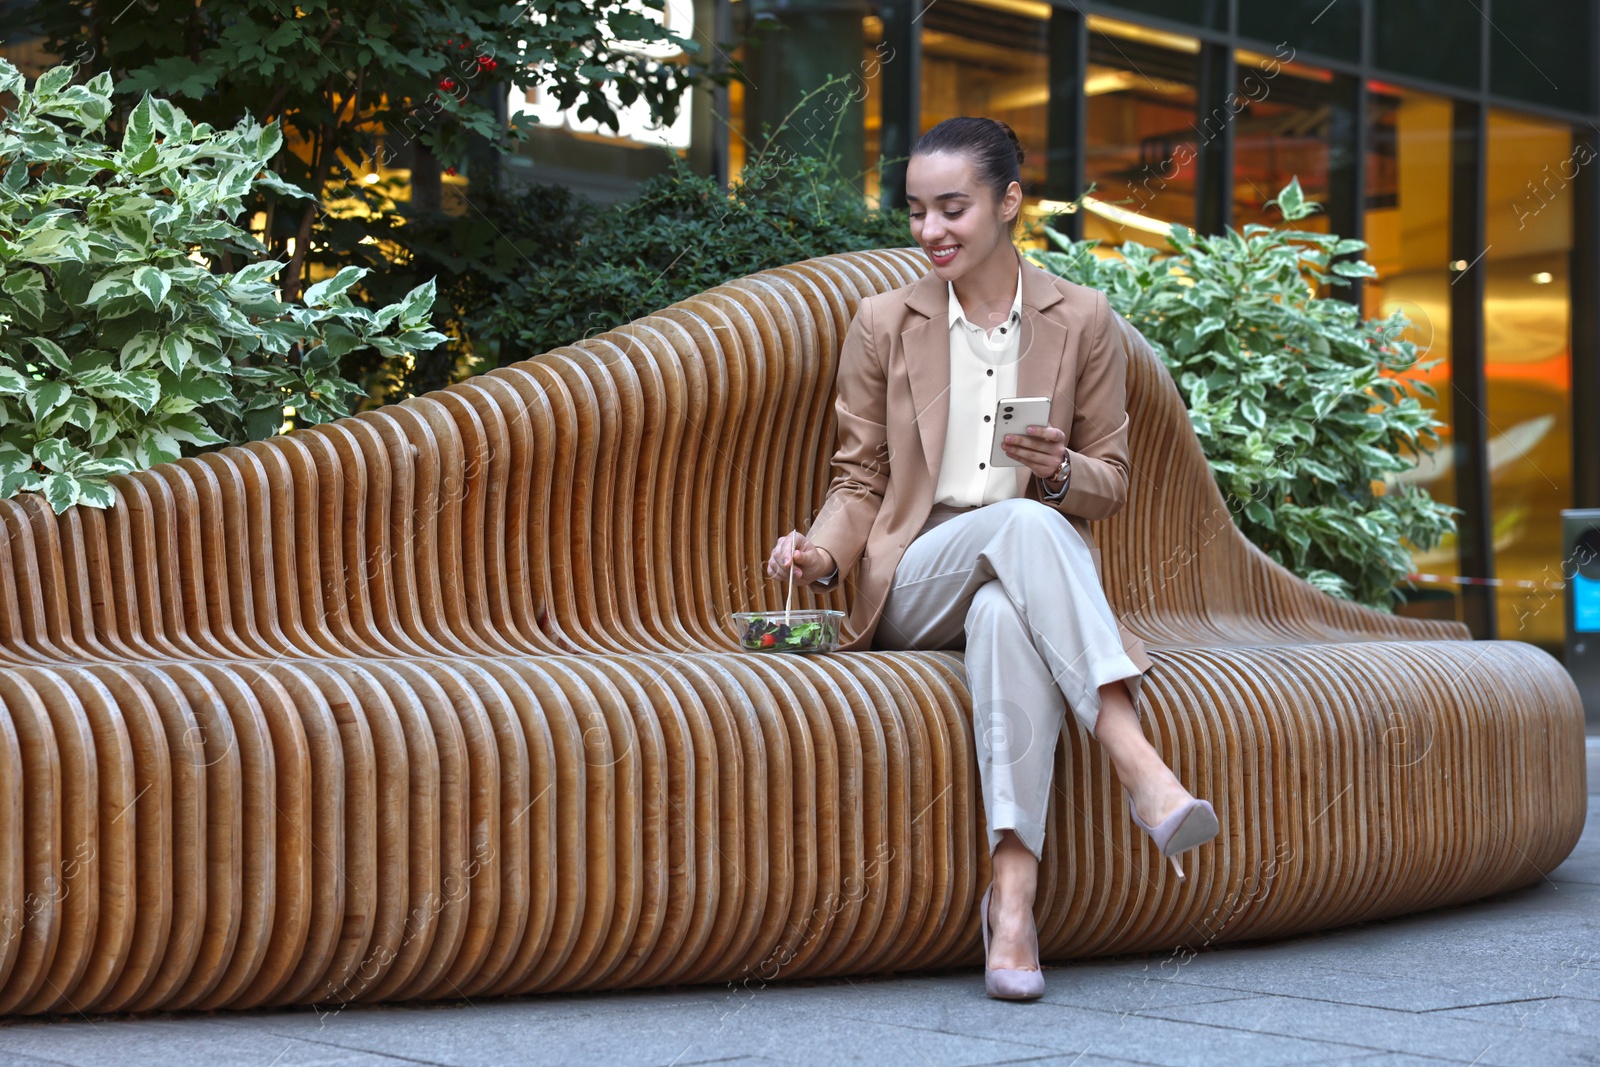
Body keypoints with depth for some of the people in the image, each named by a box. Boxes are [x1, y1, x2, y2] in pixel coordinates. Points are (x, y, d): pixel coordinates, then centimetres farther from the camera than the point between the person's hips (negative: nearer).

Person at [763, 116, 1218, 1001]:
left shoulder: (1083, 321, 8)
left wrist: (1061, 470, -13)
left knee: (1004, 618, -40)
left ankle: (1013, 893, -49)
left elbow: (1112, 484, 11)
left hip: (1039, 576, 0)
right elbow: (860, 480, 10)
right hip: (916, 583, 0)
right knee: (1021, 523, -37)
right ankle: (1138, 763, -50)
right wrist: (823, 552, -12)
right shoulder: (883, 323, 9)